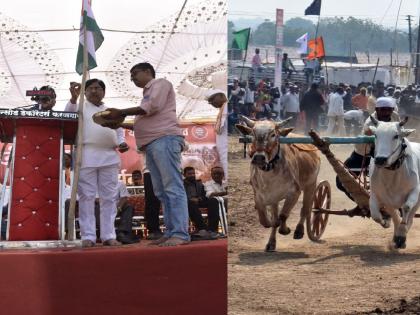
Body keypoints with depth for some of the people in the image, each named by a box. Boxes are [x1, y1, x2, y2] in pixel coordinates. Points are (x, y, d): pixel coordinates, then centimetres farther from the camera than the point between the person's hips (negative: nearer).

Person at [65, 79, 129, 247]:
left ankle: (108, 235, 2)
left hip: (109, 157, 4)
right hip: (86, 156, -4)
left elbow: (119, 133, 27)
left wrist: (122, 143, 4)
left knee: (109, 198, 1)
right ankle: (88, 236, -10)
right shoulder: (80, 106, 12)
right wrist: (74, 97, -21)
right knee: (87, 197, -8)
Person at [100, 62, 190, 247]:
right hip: (152, 144, 10)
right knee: (162, 191, 3)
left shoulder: (160, 83, 5)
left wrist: (121, 113, -6)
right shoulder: (148, 93, 29)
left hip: (164, 139, -10)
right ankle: (171, 232, 0)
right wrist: (119, 124, 15)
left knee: (173, 188, -16)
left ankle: (180, 234, -24)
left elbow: (153, 106, -10)